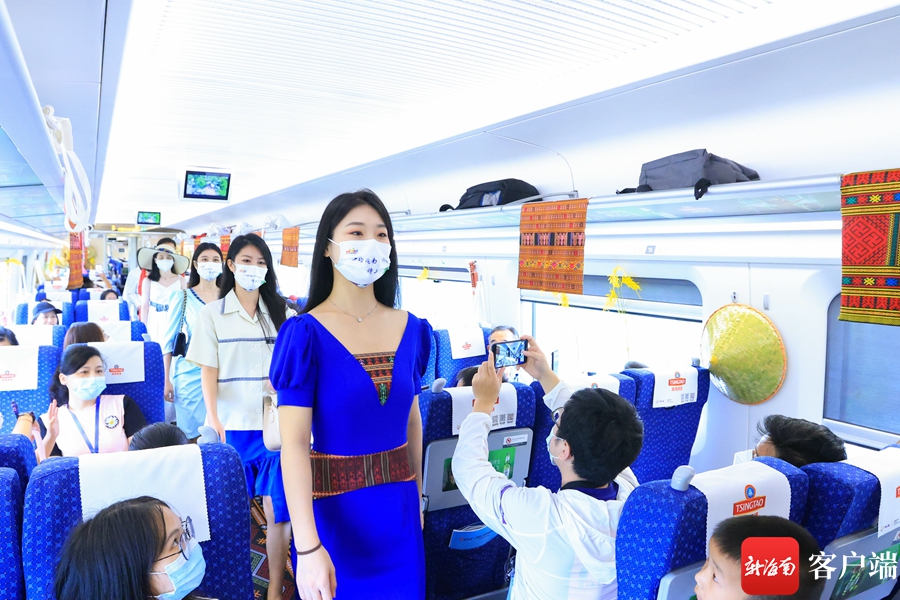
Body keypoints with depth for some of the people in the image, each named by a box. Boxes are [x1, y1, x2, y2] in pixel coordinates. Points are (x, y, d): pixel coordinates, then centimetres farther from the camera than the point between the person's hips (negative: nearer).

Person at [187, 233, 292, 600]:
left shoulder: (280, 312, 9)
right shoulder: (212, 314, 4)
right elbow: (208, 371, -1)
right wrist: (213, 420, -11)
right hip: (233, 426, -1)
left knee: (279, 510, 3)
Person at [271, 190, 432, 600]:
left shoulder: (411, 329, 0)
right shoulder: (305, 333, -14)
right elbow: (294, 444, -18)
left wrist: (416, 495, 15)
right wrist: (308, 547, -23)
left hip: (398, 512, 4)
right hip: (334, 510, -4)